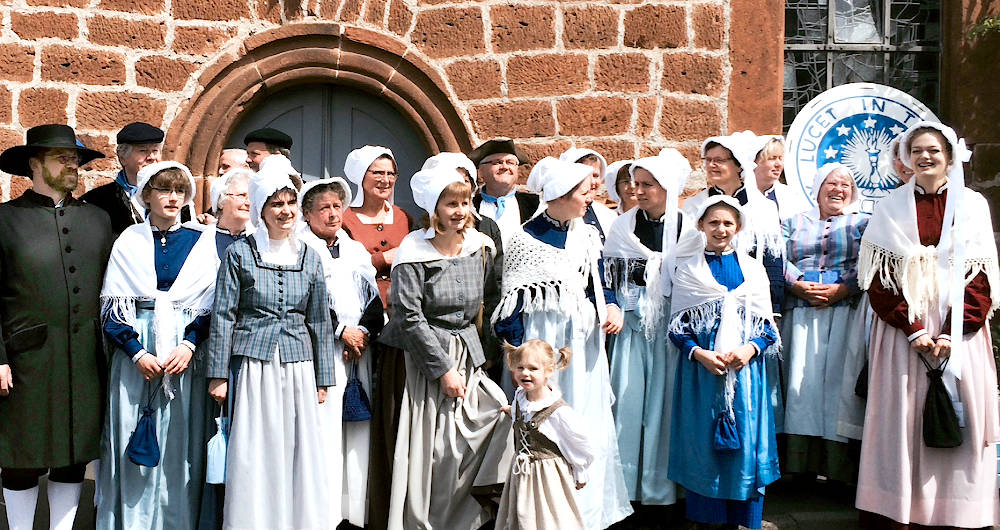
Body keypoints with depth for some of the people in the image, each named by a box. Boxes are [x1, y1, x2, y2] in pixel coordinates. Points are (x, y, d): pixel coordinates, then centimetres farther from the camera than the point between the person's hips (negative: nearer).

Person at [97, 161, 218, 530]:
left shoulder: (201, 243, 7)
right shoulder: (129, 242, 6)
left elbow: (211, 305, 5)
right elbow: (112, 307, 2)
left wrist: (189, 345, -11)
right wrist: (138, 353, -9)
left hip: (185, 355, 0)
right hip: (134, 353, 0)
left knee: (179, 443, 1)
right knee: (132, 443, 1)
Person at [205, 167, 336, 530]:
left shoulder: (309, 258, 8)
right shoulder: (239, 254, 0)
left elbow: (319, 321, 11)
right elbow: (223, 316, 0)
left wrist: (322, 379, 10)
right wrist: (218, 374, -4)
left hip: (298, 367, 3)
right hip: (252, 364, -2)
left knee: (300, 451, 4)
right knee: (253, 454, 1)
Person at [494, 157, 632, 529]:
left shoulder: (588, 236, 8)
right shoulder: (524, 241, -8)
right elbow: (512, 303, -7)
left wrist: (612, 307, -4)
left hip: (583, 340, 5)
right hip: (540, 340, -5)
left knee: (587, 421, 9)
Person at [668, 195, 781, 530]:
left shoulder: (752, 269, 9)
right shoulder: (687, 269, 5)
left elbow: (767, 325, 7)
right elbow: (678, 324, 2)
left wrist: (750, 349, -12)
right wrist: (699, 353, -14)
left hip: (745, 366, 1)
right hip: (700, 365, -1)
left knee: (744, 441, 2)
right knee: (702, 442, 2)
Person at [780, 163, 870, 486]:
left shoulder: (863, 224, 17)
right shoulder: (794, 223, 21)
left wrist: (841, 289, -13)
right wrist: (799, 286, -11)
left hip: (846, 310, -1)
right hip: (801, 311, 1)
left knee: (840, 379, -9)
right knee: (802, 378, -6)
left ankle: (840, 466, -7)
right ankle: (800, 462, -4)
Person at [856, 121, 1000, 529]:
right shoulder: (891, 207, 4)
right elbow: (880, 277, -1)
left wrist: (952, 334, -11)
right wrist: (913, 329, -12)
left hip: (959, 332, 1)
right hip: (902, 330, 0)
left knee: (960, 418, 1)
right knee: (901, 418, -1)